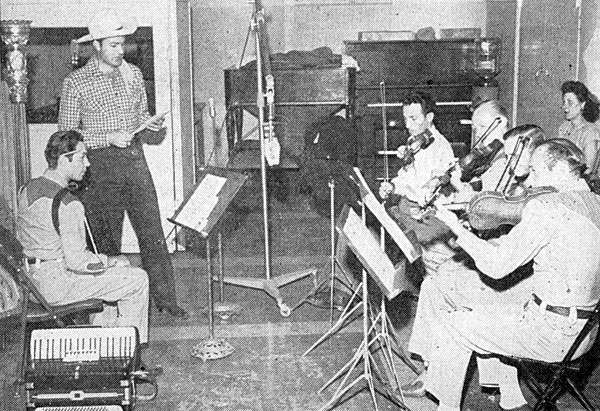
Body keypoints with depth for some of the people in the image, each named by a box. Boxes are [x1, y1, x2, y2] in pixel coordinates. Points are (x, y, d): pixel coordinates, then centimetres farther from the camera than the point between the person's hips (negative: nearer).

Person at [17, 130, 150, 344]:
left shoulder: (27, 190, 6)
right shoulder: (68, 205, -24)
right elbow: (77, 261, -26)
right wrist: (112, 261, -7)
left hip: (33, 277, 10)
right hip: (58, 283, -10)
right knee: (138, 279, -2)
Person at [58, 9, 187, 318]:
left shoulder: (133, 73, 9)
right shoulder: (75, 83, -5)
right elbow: (66, 133, -5)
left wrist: (152, 123, -2)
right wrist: (109, 138, -15)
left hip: (134, 158, 4)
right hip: (100, 166, -4)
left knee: (153, 232, 2)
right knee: (106, 240, 4)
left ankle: (164, 297, 10)